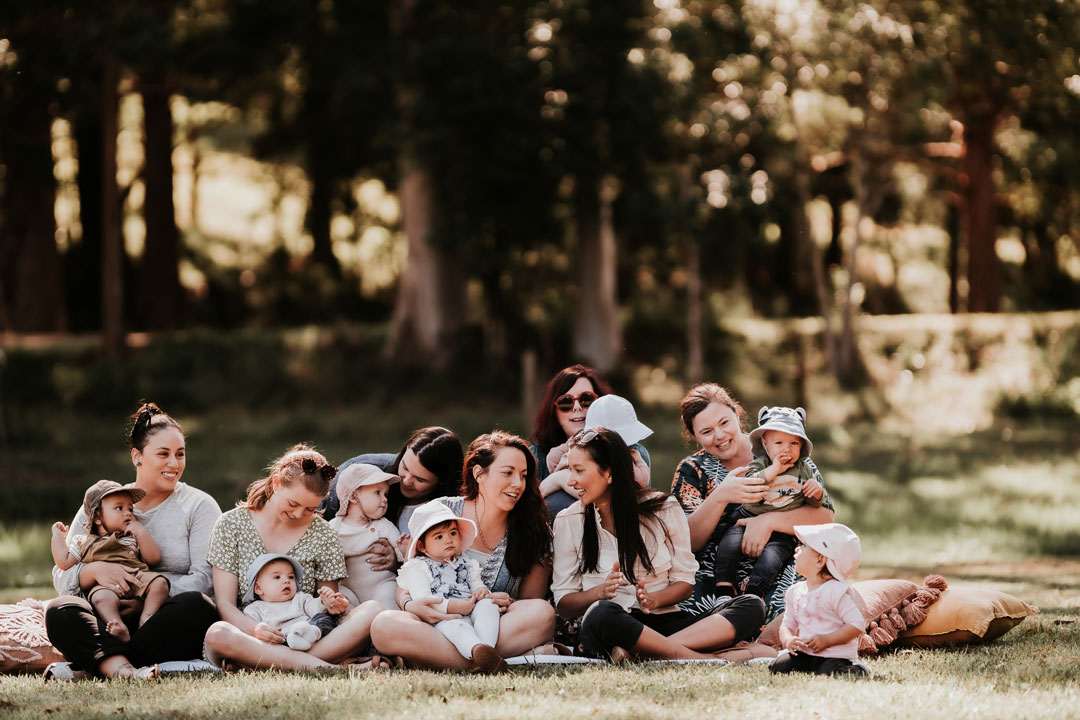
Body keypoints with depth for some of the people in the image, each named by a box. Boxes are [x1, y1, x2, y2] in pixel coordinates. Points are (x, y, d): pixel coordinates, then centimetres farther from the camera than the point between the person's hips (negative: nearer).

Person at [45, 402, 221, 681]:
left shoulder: (199, 506, 9)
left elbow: (206, 580, -3)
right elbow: (62, 578, 8)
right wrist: (94, 570, -15)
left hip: (172, 624, -1)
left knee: (194, 606, -35)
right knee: (60, 611, -27)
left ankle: (89, 665, -33)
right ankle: (121, 669, -52)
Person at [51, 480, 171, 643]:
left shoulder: (132, 539, 32)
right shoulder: (82, 542, 27)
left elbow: (154, 557, 19)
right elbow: (64, 563, 18)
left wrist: (141, 533, 10)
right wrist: (58, 537, 22)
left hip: (137, 581, 3)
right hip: (105, 586, -3)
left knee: (159, 581, -27)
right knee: (101, 597, -38)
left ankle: (146, 617, -34)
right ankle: (121, 630, -54)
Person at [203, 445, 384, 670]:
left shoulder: (321, 533, 10)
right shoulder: (231, 525, 4)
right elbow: (225, 604, -2)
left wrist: (334, 605, -12)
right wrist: (253, 629, -24)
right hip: (248, 640, -2)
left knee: (373, 612, -24)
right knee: (217, 633, -39)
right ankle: (322, 666, -39)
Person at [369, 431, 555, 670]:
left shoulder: (534, 532, 6)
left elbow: (533, 600, 10)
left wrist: (508, 604, -14)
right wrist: (409, 604, -18)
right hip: (436, 626, -1)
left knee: (543, 613, -32)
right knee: (384, 625, -33)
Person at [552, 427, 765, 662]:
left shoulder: (664, 509, 6)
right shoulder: (568, 522, 5)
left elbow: (684, 583, 8)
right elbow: (563, 603, 5)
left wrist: (654, 599, -14)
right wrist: (600, 592, -16)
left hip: (664, 620, 3)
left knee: (752, 606, -22)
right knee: (600, 613, -40)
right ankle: (696, 658, -31)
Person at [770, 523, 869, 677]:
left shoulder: (837, 591, -12)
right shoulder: (795, 591, 10)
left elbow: (857, 624, -16)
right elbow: (787, 624, 13)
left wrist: (826, 640, -19)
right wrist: (788, 640, -11)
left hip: (836, 655, -5)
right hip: (804, 652, 5)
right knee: (778, 667, -19)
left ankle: (855, 670, -3)